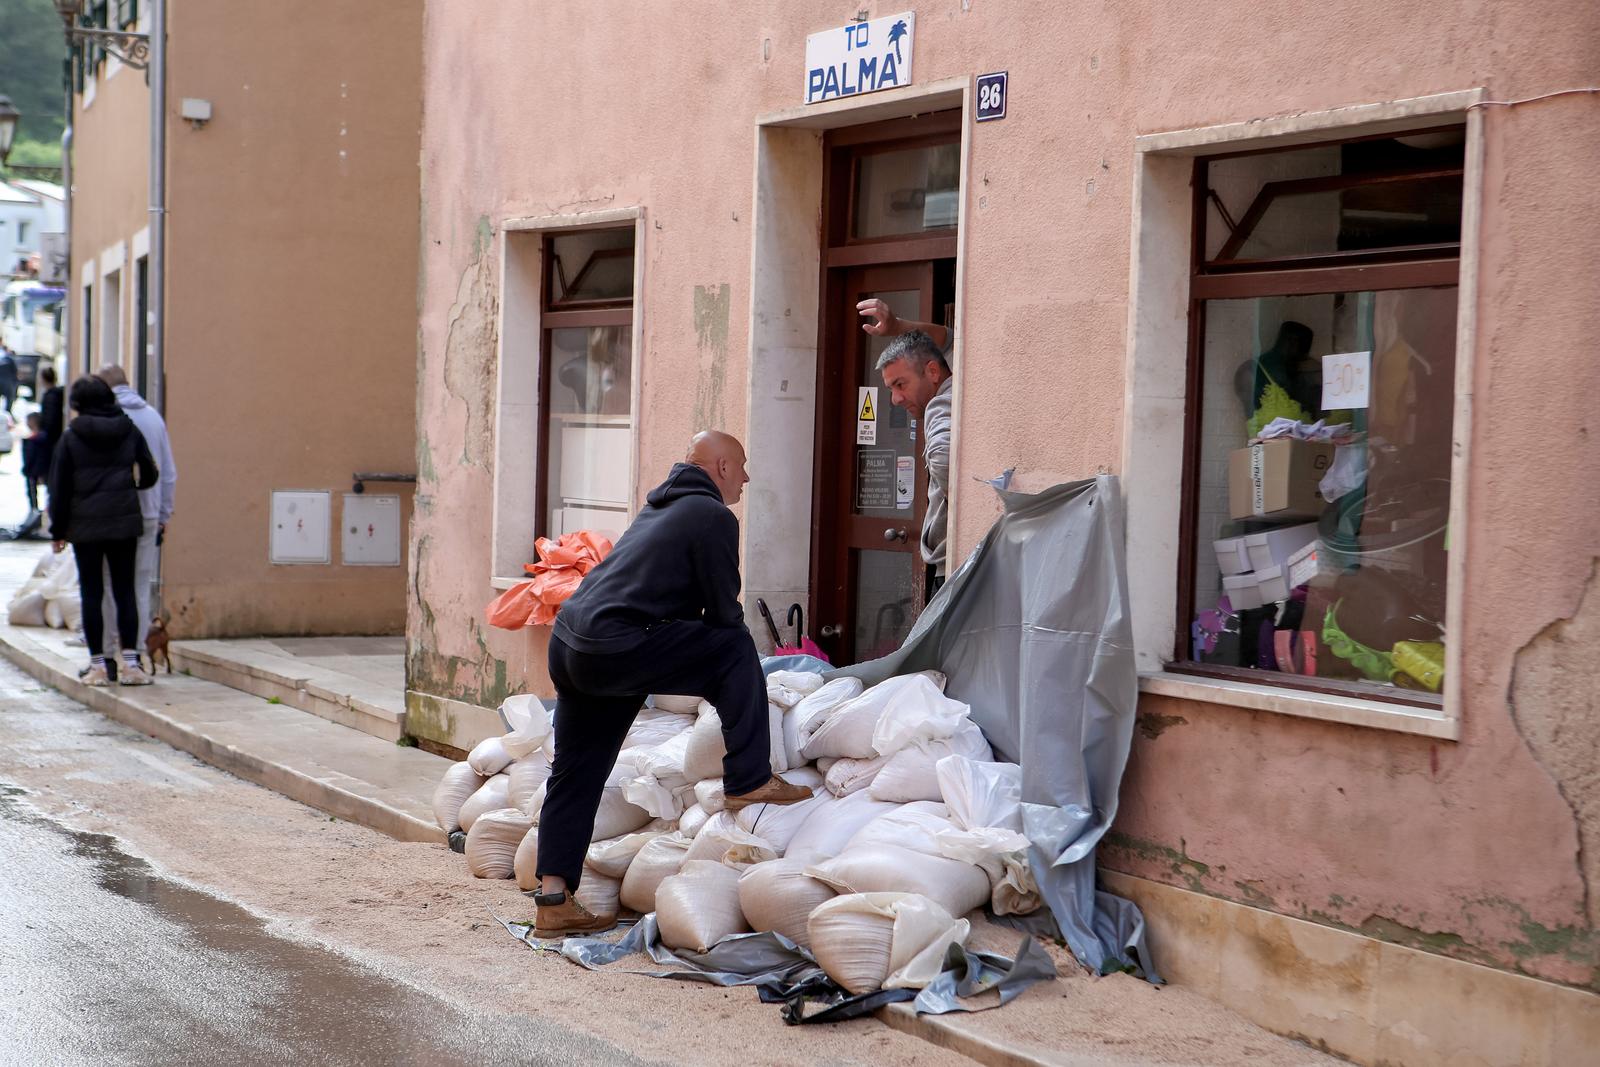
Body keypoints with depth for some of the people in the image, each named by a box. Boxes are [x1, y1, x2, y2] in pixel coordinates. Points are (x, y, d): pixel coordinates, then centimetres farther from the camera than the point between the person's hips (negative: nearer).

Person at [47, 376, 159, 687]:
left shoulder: (71, 438, -3)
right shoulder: (130, 431, 3)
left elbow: (60, 487, -2)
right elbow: (149, 475, 11)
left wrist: (58, 530, 5)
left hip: (85, 526, -2)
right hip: (124, 523, 2)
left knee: (91, 594, 3)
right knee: (125, 591, 6)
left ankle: (97, 665, 3)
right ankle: (130, 663, -1)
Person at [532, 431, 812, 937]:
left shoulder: (660, 508, 27)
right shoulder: (713, 517, -2)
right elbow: (724, 615, -1)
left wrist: (701, 670, 33)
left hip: (567, 644, 10)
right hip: (614, 647, -10)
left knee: (574, 774, 14)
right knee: (736, 650, -1)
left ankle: (553, 899, 14)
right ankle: (749, 782, 2)